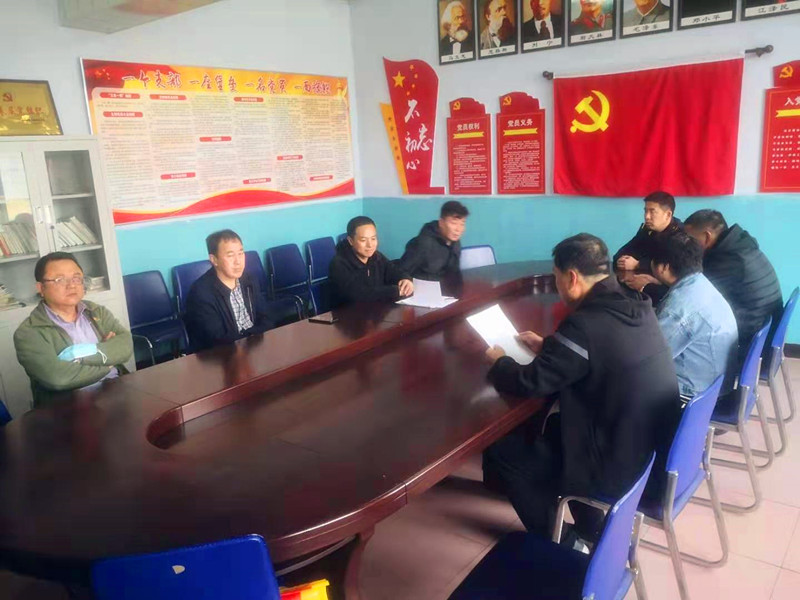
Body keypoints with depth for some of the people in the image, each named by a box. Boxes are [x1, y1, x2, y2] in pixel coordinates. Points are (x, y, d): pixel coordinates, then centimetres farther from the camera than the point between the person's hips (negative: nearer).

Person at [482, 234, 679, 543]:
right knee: (555, 423, 28)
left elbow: (529, 382, -16)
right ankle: (591, 527, 33)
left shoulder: (585, 324, -27)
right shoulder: (634, 306, -1)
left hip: (618, 470, -8)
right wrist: (548, 347, 15)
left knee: (501, 447, 4)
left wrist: (499, 362, 3)